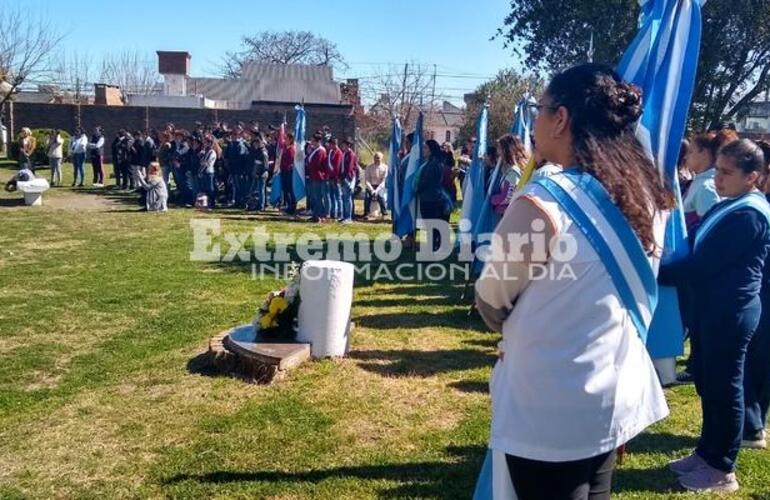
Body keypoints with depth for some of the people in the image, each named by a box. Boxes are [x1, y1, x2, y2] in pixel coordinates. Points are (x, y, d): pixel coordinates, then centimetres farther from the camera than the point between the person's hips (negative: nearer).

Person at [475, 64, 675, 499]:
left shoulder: (543, 204, -24)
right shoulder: (649, 196, -1)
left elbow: (492, 303, -10)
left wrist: (516, 331, 10)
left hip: (551, 410, -6)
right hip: (619, 397, 7)